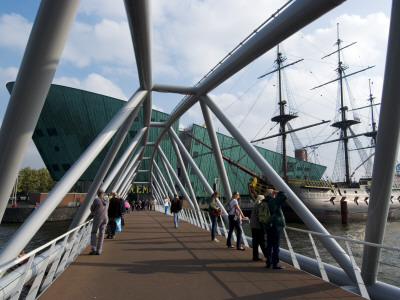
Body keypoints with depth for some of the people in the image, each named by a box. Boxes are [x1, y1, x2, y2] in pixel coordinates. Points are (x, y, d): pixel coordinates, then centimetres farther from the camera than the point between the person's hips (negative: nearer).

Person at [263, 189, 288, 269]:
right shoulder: (274, 201, -12)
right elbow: (284, 196, -16)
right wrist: (278, 192, -2)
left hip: (268, 226, 7)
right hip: (276, 226, -7)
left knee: (269, 245, 14)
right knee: (276, 245, -2)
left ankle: (268, 262, 20)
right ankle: (275, 263, 1)